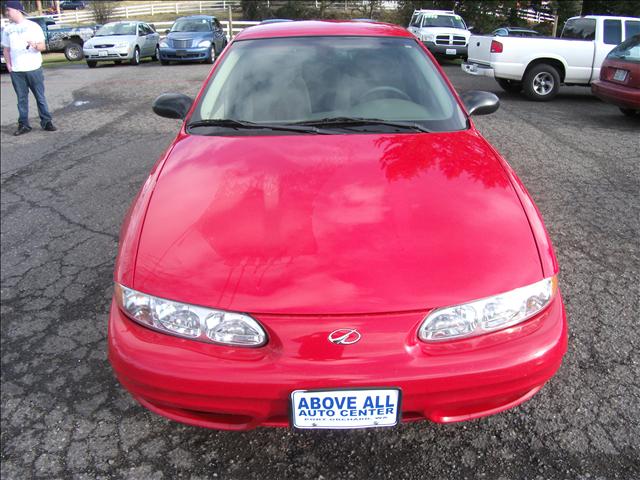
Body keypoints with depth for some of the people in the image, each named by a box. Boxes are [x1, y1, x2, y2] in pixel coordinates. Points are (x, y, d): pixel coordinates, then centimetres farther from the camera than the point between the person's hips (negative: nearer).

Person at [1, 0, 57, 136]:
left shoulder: (33, 26, 2)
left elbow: (43, 46, -1)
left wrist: (35, 45, -22)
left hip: (34, 68, -3)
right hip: (16, 71, 3)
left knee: (40, 97, 1)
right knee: (22, 99, 4)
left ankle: (46, 122, 8)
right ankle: (23, 125, 8)